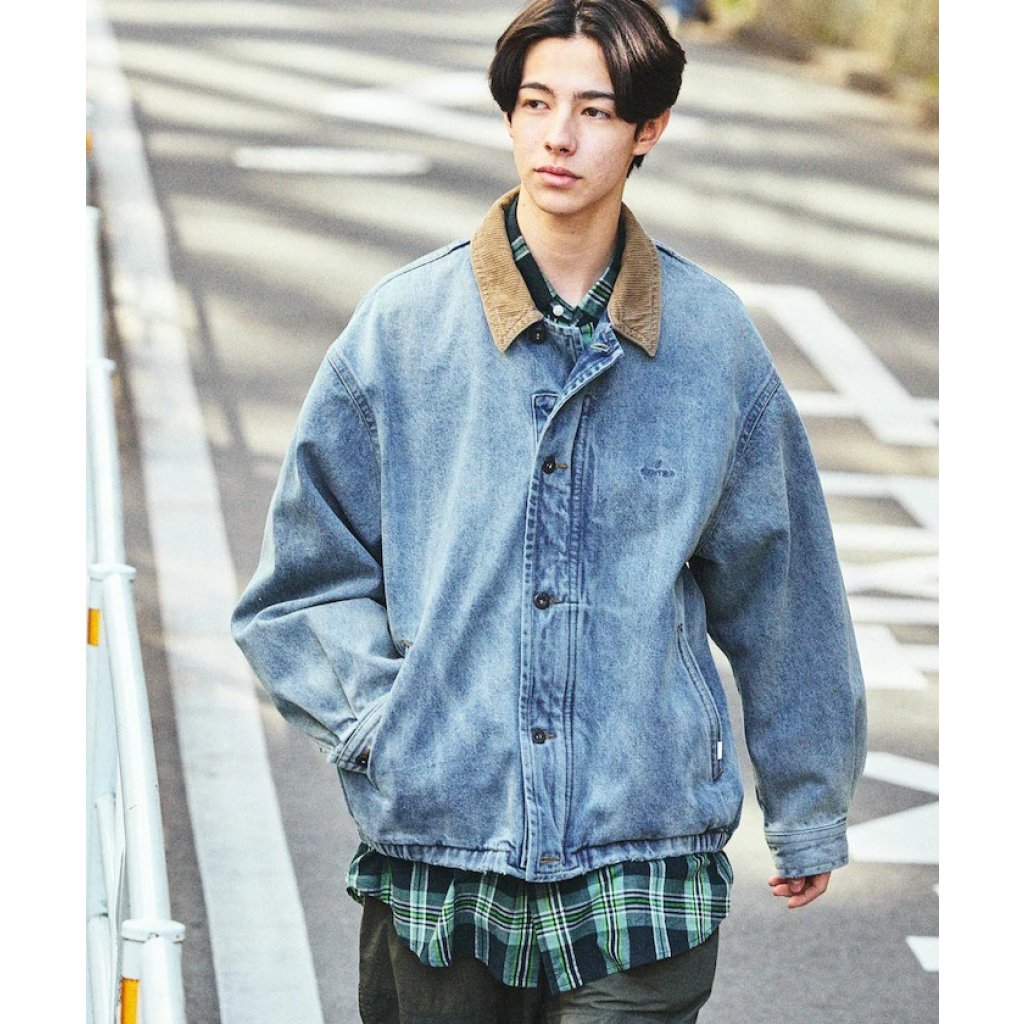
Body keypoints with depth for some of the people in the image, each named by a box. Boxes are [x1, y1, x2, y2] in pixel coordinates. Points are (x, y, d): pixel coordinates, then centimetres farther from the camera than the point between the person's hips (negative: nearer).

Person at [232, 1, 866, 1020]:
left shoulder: (711, 337, 3)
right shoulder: (403, 324, 1)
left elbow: (780, 589, 12)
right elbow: (307, 581, 8)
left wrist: (808, 810, 18)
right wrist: (383, 726, -7)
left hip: (645, 867, 0)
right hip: (435, 855, 0)